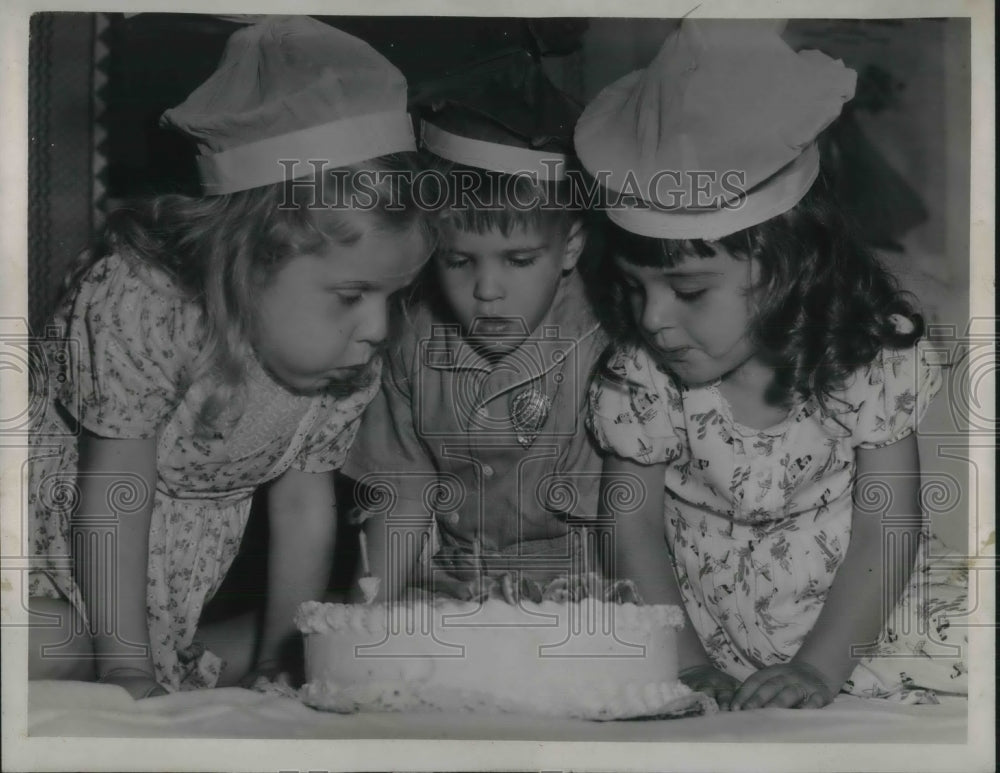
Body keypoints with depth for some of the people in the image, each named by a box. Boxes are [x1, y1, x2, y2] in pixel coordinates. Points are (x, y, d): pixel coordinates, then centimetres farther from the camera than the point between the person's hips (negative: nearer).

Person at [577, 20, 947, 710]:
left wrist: (817, 669, -18)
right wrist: (688, 666, -12)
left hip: (853, 647, -1)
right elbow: (635, 528, -3)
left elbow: (887, 531, -10)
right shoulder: (643, 378, -10)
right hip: (712, 659, 2)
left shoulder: (874, 358, -13)